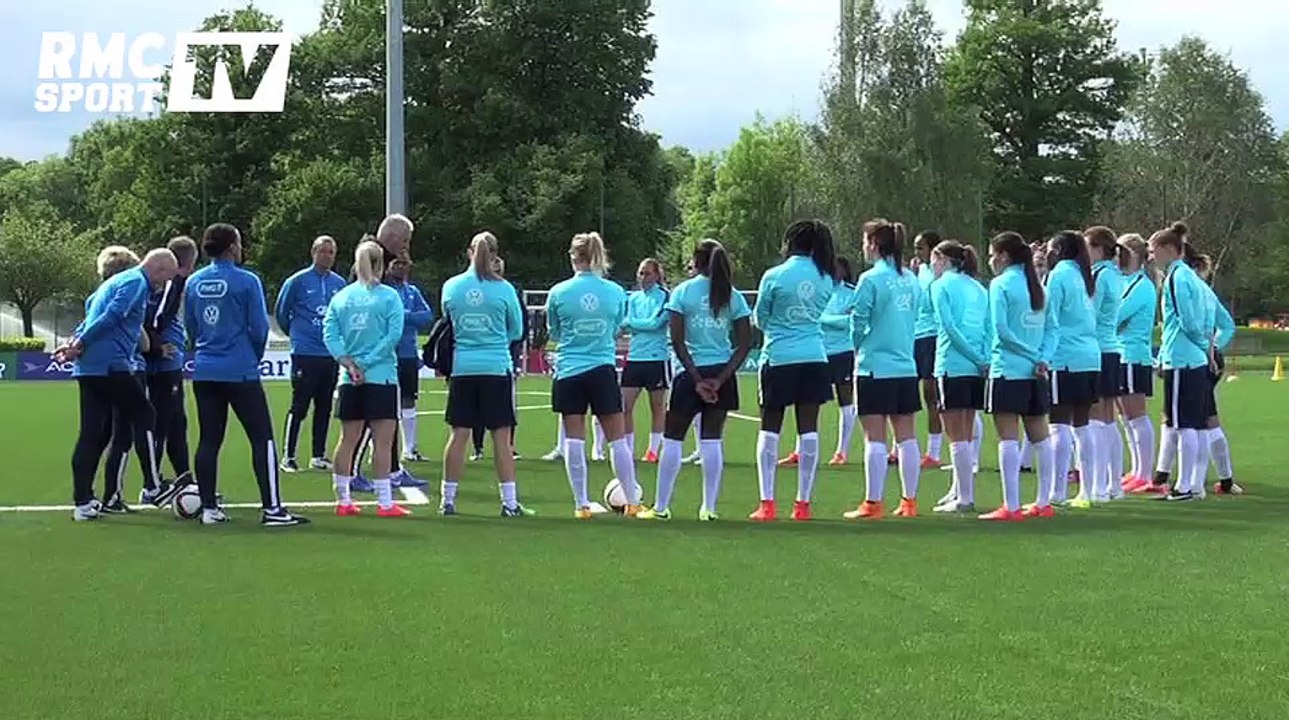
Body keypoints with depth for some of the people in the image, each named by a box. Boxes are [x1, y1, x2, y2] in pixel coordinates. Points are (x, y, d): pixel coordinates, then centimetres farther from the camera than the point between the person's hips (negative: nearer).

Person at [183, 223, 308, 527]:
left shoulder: (194, 282, 6)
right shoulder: (246, 281, -9)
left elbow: (189, 326, 12)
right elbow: (259, 327, -7)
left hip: (204, 372, 6)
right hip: (240, 371, -6)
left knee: (208, 440, 10)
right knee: (262, 437, -2)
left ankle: (209, 508, 11)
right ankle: (271, 508, -6)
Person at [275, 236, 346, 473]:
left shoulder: (339, 283, 7)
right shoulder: (298, 281, -4)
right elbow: (280, 312, 6)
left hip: (331, 354, 4)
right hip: (305, 355, -4)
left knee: (324, 408, 9)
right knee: (299, 407, -4)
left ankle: (319, 455, 17)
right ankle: (288, 456, 1)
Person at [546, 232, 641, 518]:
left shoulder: (559, 293, -4)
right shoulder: (616, 292, -2)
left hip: (568, 371, 0)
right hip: (603, 370, 0)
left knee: (574, 439, 3)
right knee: (617, 438, 6)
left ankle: (581, 504, 3)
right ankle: (632, 502, 10)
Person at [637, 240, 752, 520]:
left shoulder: (682, 292, -3)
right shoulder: (733, 296, 5)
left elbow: (677, 341, -9)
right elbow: (745, 344, -1)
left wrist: (697, 379, -8)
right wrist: (719, 380, -5)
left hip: (693, 372, -3)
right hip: (722, 373, 3)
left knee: (672, 439, 6)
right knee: (712, 439, 6)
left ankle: (661, 507, 9)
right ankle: (709, 507, 5)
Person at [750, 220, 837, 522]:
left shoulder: (774, 276, -8)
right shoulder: (826, 279, 2)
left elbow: (759, 319, 2)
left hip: (778, 358, -3)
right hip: (814, 358, 3)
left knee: (769, 429, 5)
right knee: (809, 429, 5)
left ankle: (767, 503, -1)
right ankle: (803, 503, 6)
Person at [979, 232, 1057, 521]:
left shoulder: (1001, 284, -7)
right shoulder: (1036, 284, 13)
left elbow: (1001, 330, -15)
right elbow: (1049, 328, 9)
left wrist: (1034, 357, -10)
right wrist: (1041, 358, -3)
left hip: (1008, 370, -7)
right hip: (1035, 372, 7)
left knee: (1008, 438, -7)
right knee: (1040, 437, 10)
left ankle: (1011, 507, -10)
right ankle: (1044, 503, 14)